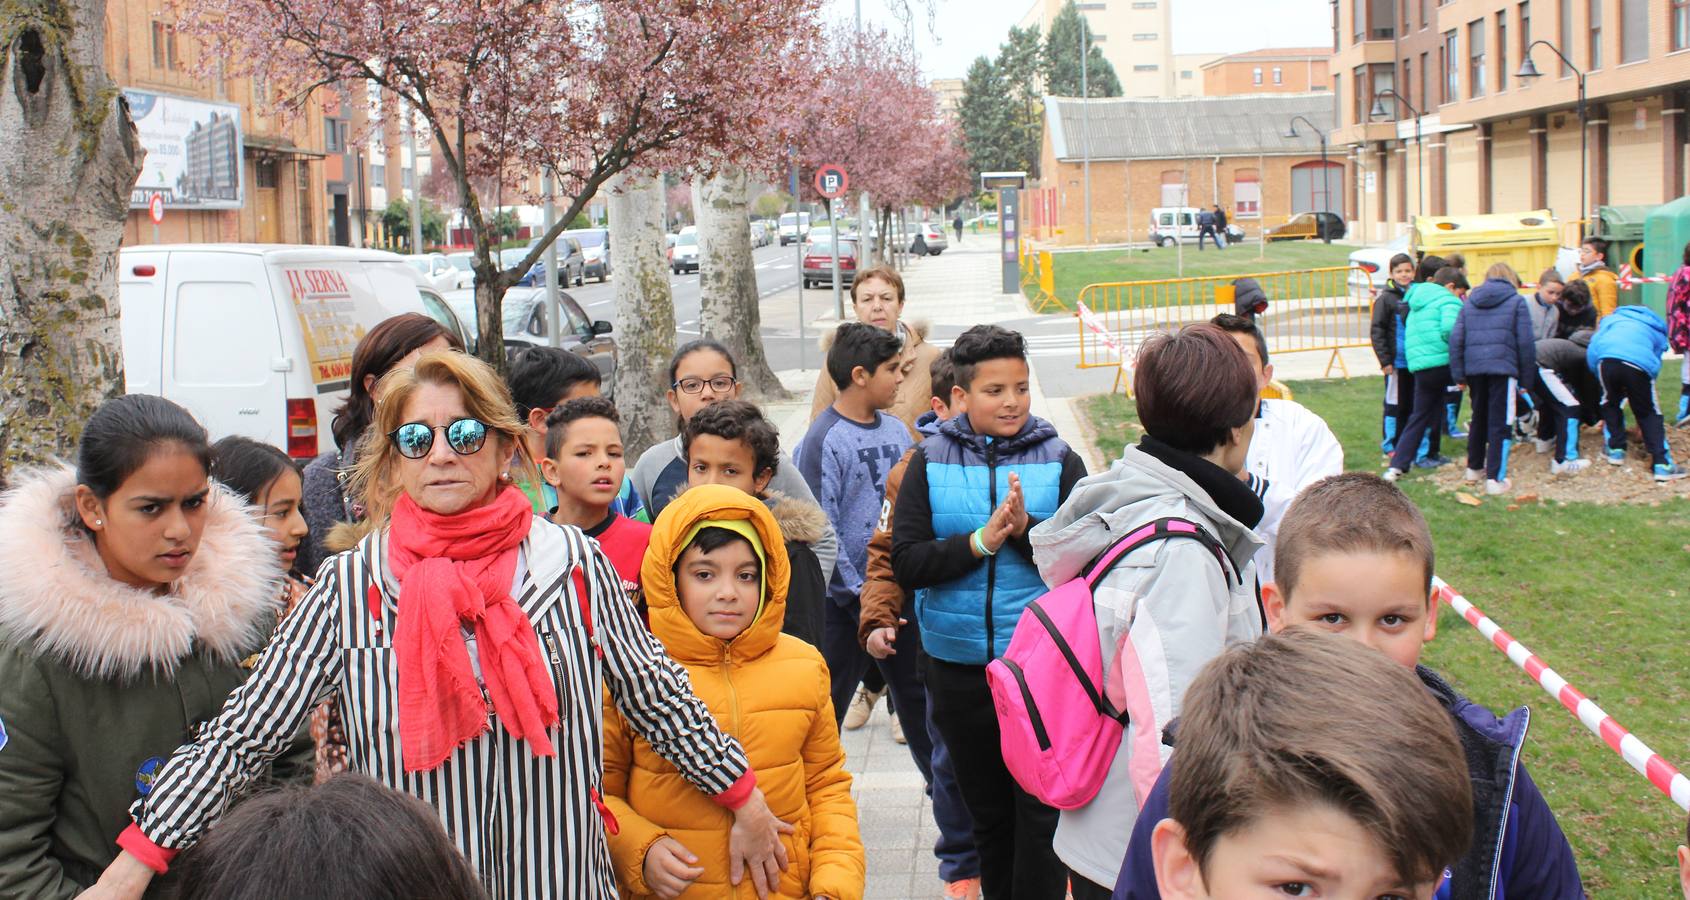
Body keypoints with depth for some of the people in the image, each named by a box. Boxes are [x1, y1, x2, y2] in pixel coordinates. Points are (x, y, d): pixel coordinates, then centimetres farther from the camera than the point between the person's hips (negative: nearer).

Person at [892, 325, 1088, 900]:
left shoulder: (1058, 460, -1)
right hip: (958, 669, 2)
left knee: (1041, 811, -1)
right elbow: (906, 563, -8)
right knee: (986, 811, 16)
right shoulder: (929, 463, 0)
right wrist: (980, 541, -20)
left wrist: (1027, 529, -22)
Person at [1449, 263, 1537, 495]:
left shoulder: (1469, 302, 14)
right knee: (1501, 423, -2)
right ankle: (1495, 478, -6)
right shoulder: (1517, 302, 4)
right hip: (1503, 368, -4)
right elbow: (1525, 343, -1)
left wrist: (1458, 375, 8)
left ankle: (1474, 468, 34)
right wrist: (1526, 380, 3)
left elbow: (1456, 339, 7)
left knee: (1479, 419, 21)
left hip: (1474, 369, 4)